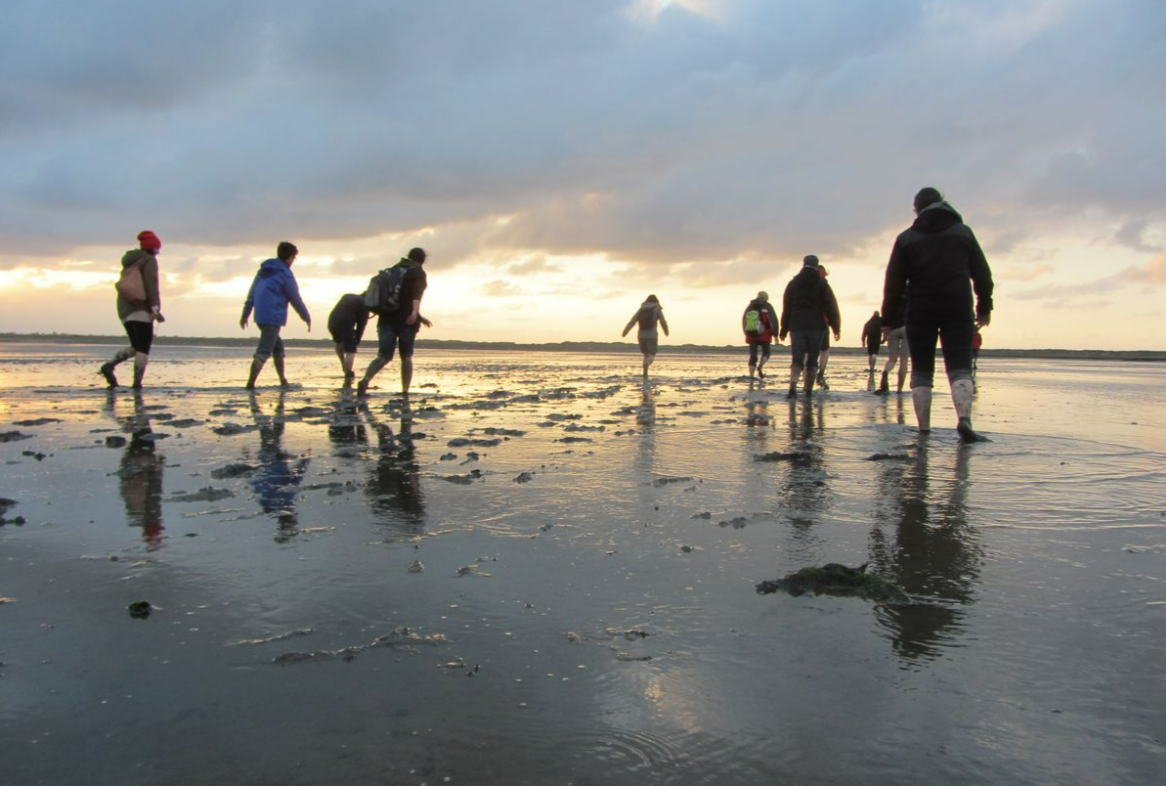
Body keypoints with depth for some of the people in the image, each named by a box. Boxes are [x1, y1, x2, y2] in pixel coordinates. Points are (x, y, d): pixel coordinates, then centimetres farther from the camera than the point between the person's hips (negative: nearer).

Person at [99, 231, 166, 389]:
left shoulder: (129, 262, 22)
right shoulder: (149, 260, -3)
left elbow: (122, 287, 24)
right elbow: (151, 285, -16)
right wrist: (155, 308, -23)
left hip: (124, 310, 8)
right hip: (141, 310, -8)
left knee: (136, 347, 16)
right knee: (143, 348, -6)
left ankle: (110, 365, -5)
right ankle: (137, 382, -15)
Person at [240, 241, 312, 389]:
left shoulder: (264, 270, 15)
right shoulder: (285, 274, -8)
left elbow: (252, 293, 16)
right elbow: (295, 299, -4)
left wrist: (245, 314, 19)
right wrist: (307, 318, 6)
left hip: (261, 316, 8)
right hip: (273, 317, -8)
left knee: (277, 346, 20)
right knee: (263, 351, -9)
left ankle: (283, 381, 26)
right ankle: (251, 383, -16)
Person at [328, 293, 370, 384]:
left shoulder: (347, 297, 28)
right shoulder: (364, 304, 10)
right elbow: (361, 324, 3)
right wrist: (357, 340, 9)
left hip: (332, 322, 6)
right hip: (346, 324, -6)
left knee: (339, 343, 32)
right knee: (350, 351, 1)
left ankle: (344, 367, 36)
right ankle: (348, 377, -9)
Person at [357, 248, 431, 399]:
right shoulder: (418, 273, 3)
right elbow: (417, 293, -20)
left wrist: (419, 317, 37)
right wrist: (415, 312, -37)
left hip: (387, 319, 4)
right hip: (406, 320, -4)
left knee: (384, 356, -2)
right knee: (406, 357, 11)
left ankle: (365, 380, -28)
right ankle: (405, 393, 8)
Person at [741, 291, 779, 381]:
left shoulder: (750, 306, 12)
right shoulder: (767, 306, -1)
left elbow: (743, 320, 18)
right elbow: (773, 320, -7)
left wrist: (746, 333, 26)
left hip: (751, 335, 4)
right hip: (764, 336, -3)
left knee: (753, 355, 5)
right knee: (766, 352, 10)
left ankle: (751, 375, -6)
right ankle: (760, 367, -17)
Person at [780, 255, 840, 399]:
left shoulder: (793, 283, 10)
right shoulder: (822, 283, 3)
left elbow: (786, 307, 11)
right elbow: (830, 306, -3)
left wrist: (784, 329, 14)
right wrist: (836, 327, -1)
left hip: (797, 326, 2)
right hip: (816, 326, -1)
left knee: (797, 360, -1)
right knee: (812, 360, 6)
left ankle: (793, 387, -24)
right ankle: (808, 391, 5)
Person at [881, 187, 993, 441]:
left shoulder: (907, 238, 6)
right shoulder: (963, 231, 12)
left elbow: (893, 282, 1)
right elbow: (982, 273, 12)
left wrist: (888, 318, 5)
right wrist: (984, 307, 21)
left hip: (920, 311, 0)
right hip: (958, 310, 1)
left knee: (921, 370, 7)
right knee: (960, 367, -4)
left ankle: (924, 428, 2)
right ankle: (964, 419, -26)